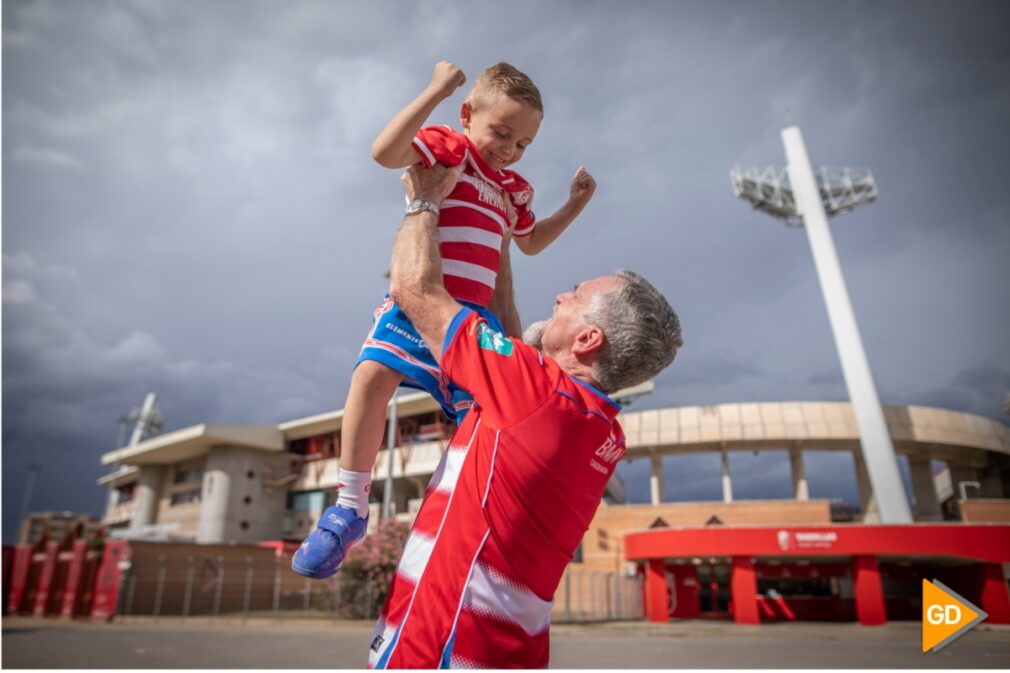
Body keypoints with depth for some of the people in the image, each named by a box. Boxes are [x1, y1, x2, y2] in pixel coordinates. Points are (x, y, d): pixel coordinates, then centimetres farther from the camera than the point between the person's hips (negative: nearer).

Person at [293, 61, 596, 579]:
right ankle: (350, 507, -13)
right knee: (374, 373, -27)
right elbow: (384, 152, -15)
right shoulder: (444, 146, 4)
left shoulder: (514, 188, 22)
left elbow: (530, 243, 36)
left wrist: (575, 203, 27)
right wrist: (435, 92, -16)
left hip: (478, 314, 5)